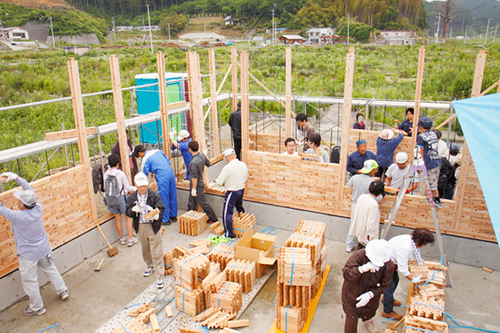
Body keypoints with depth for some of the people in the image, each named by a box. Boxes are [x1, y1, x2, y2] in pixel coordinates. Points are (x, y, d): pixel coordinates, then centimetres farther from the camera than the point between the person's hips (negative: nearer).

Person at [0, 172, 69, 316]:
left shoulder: (17, 216, -30)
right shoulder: (37, 209, -15)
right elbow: (29, 188, -3)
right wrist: (16, 177, -3)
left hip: (28, 254, -6)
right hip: (44, 249, 6)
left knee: (30, 281, 13)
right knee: (51, 269, 26)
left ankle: (37, 307, 29)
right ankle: (62, 291, 40)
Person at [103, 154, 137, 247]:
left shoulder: (106, 174, -2)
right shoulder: (121, 174, -15)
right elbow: (128, 188, -8)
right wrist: (135, 188, 11)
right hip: (121, 197, -4)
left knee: (117, 218, 15)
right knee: (128, 217, 9)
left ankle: (122, 238, 28)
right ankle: (131, 239, 10)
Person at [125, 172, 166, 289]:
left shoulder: (154, 195, -9)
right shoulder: (131, 197, -1)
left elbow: (161, 209, -14)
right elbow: (128, 212, -4)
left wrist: (156, 215, -36)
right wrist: (135, 209, -26)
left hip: (153, 226, -4)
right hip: (140, 227, 4)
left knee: (156, 252, -3)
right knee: (145, 249, 22)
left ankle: (159, 277, 5)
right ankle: (150, 266, 48)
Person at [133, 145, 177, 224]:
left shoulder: (145, 159, -1)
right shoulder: (158, 151, 16)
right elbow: (168, 161, 20)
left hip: (162, 177, -7)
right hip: (171, 173, 7)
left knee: (164, 199, 5)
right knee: (173, 196, 16)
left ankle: (166, 220, 15)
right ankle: (173, 216, 31)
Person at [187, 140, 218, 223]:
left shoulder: (193, 162, -29)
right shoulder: (202, 156, -4)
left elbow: (194, 177, -27)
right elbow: (208, 163, 16)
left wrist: (194, 189, -19)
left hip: (197, 186, -9)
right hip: (200, 183, 9)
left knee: (203, 203, 6)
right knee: (191, 203, 19)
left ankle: (213, 218, 18)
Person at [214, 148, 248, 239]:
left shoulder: (227, 168, -22)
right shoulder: (243, 165, -2)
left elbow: (219, 182, -18)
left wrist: (224, 183, 4)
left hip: (231, 193, -8)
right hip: (241, 190, 8)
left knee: (227, 213, 2)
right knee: (240, 209, 27)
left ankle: (229, 234, 7)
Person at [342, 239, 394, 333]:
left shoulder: (389, 266, -25)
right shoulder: (359, 255, -35)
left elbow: (383, 285, -14)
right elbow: (346, 274, -39)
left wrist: (369, 295, -27)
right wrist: (364, 268, -49)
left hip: (371, 294, 4)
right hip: (353, 293, -3)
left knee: (370, 311, 34)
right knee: (352, 319, 11)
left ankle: (368, 320, 71)